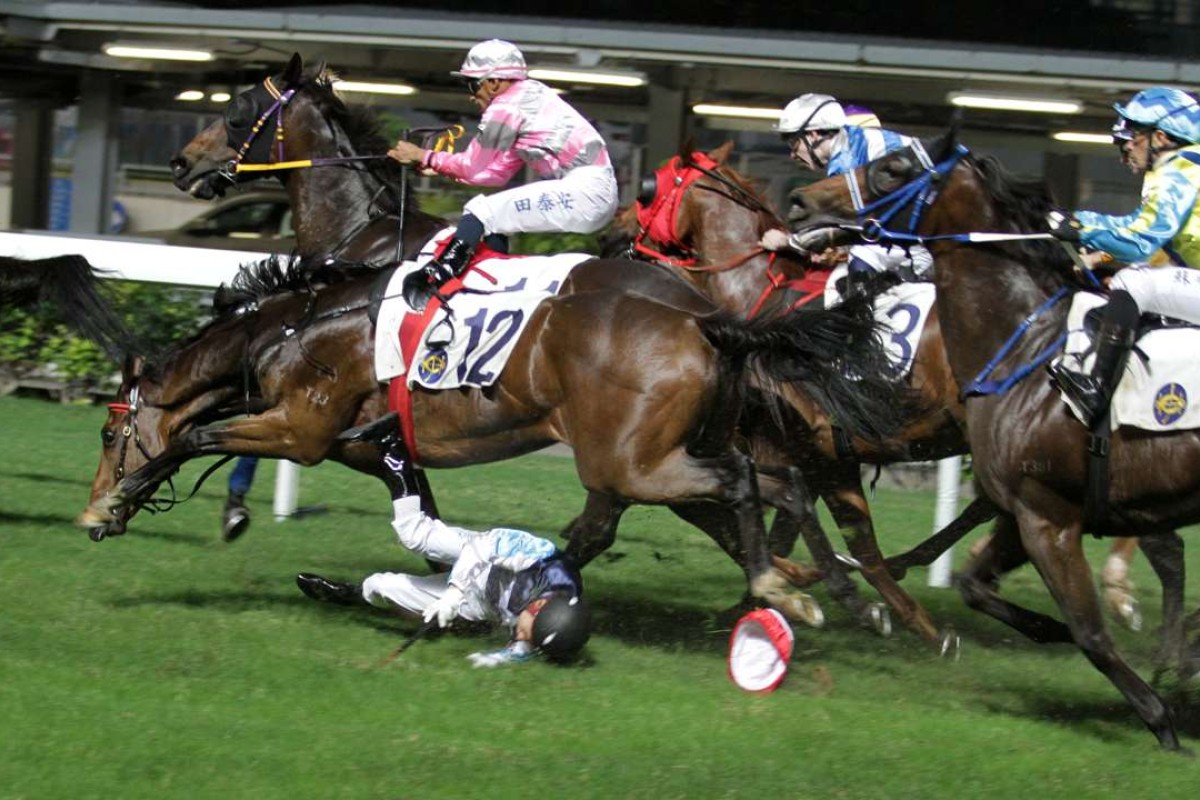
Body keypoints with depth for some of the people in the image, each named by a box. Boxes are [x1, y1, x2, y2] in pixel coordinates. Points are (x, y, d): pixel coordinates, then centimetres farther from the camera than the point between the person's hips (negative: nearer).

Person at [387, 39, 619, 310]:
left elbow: (474, 168, 0)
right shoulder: (530, 95, 21)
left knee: (481, 213, -15)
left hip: (586, 192, -10)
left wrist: (424, 157, 11)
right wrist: (439, 165, 21)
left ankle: (435, 279, -24)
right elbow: (498, 172, 23)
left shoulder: (506, 107, -7)